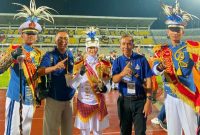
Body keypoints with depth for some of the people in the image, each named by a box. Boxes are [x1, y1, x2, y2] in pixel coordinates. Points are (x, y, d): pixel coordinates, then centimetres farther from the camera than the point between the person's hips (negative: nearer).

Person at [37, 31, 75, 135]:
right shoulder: (49, 55, -11)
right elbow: (40, 71, -28)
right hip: (54, 98, -5)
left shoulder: (70, 55, 5)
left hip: (69, 98, 5)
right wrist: (55, 67, -43)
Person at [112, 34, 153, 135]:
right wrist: (122, 73, -35)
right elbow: (114, 79, -13)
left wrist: (148, 101, -10)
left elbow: (148, 80, -5)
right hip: (124, 100, 2)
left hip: (140, 100, -2)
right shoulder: (118, 61, 1)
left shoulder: (141, 59, -4)